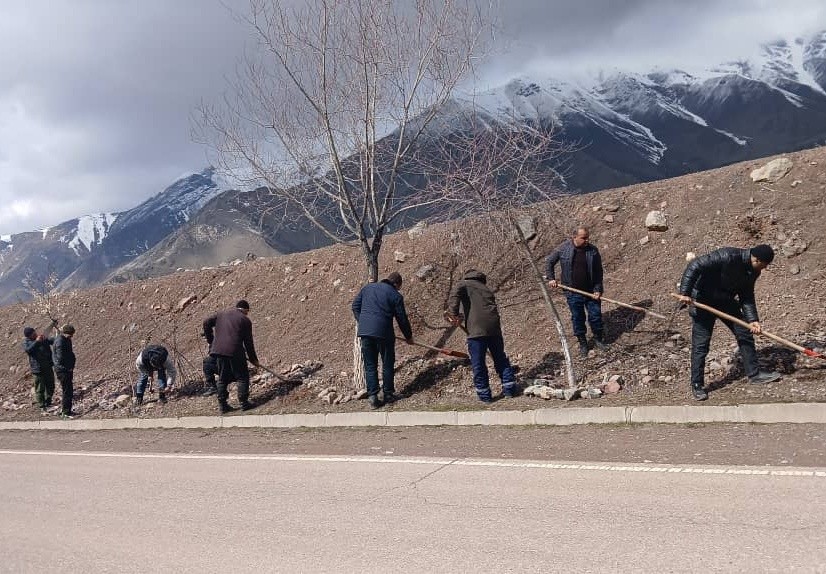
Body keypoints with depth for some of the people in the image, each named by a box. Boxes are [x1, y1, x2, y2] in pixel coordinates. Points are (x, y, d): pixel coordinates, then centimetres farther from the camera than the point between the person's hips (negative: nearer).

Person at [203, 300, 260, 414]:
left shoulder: (222, 314, 18)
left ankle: (222, 405, 15)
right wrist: (253, 359, 13)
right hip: (235, 351, -5)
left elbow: (207, 323, 10)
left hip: (219, 350, 5)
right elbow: (248, 342, 5)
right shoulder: (245, 320, 5)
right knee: (242, 377, 6)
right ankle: (244, 402, 3)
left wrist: (210, 340, 17)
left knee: (223, 378, 14)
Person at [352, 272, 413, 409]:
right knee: (388, 364, 13)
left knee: (370, 366, 10)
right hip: (384, 332, -4)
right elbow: (402, 319, 5)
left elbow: (355, 306, 16)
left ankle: (372, 396, 6)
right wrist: (409, 337, 18)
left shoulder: (367, 287, 16)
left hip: (364, 331, 4)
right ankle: (388, 394, 18)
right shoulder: (396, 296, 2)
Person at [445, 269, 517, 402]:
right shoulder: (486, 289, 30)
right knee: (500, 358, 19)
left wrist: (454, 314, -13)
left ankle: (484, 395, 9)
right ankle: (510, 388, 25)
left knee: (478, 364, 4)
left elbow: (454, 295, -9)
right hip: (494, 326, 5)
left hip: (477, 329, -5)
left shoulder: (464, 284, 13)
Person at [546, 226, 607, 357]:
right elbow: (550, 262, 7)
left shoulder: (593, 250, -6)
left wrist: (598, 290, -7)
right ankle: (582, 343, 24)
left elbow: (598, 272, -2)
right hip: (573, 292, -1)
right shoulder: (563, 249, -8)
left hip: (591, 291, 1)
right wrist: (551, 278, -1)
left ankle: (598, 339, 29)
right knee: (577, 318, 9)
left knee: (596, 315, 8)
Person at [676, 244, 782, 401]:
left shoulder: (753, 271, -5)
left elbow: (747, 296, 2)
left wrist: (751, 320, -11)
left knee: (745, 334, 7)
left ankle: (754, 374, 22)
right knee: (701, 344, -5)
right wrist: (685, 293, -38)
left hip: (727, 301, 8)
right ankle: (697, 386, 5)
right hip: (704, 301, -8)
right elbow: (694, 266, -33)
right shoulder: (727, 257, -31)